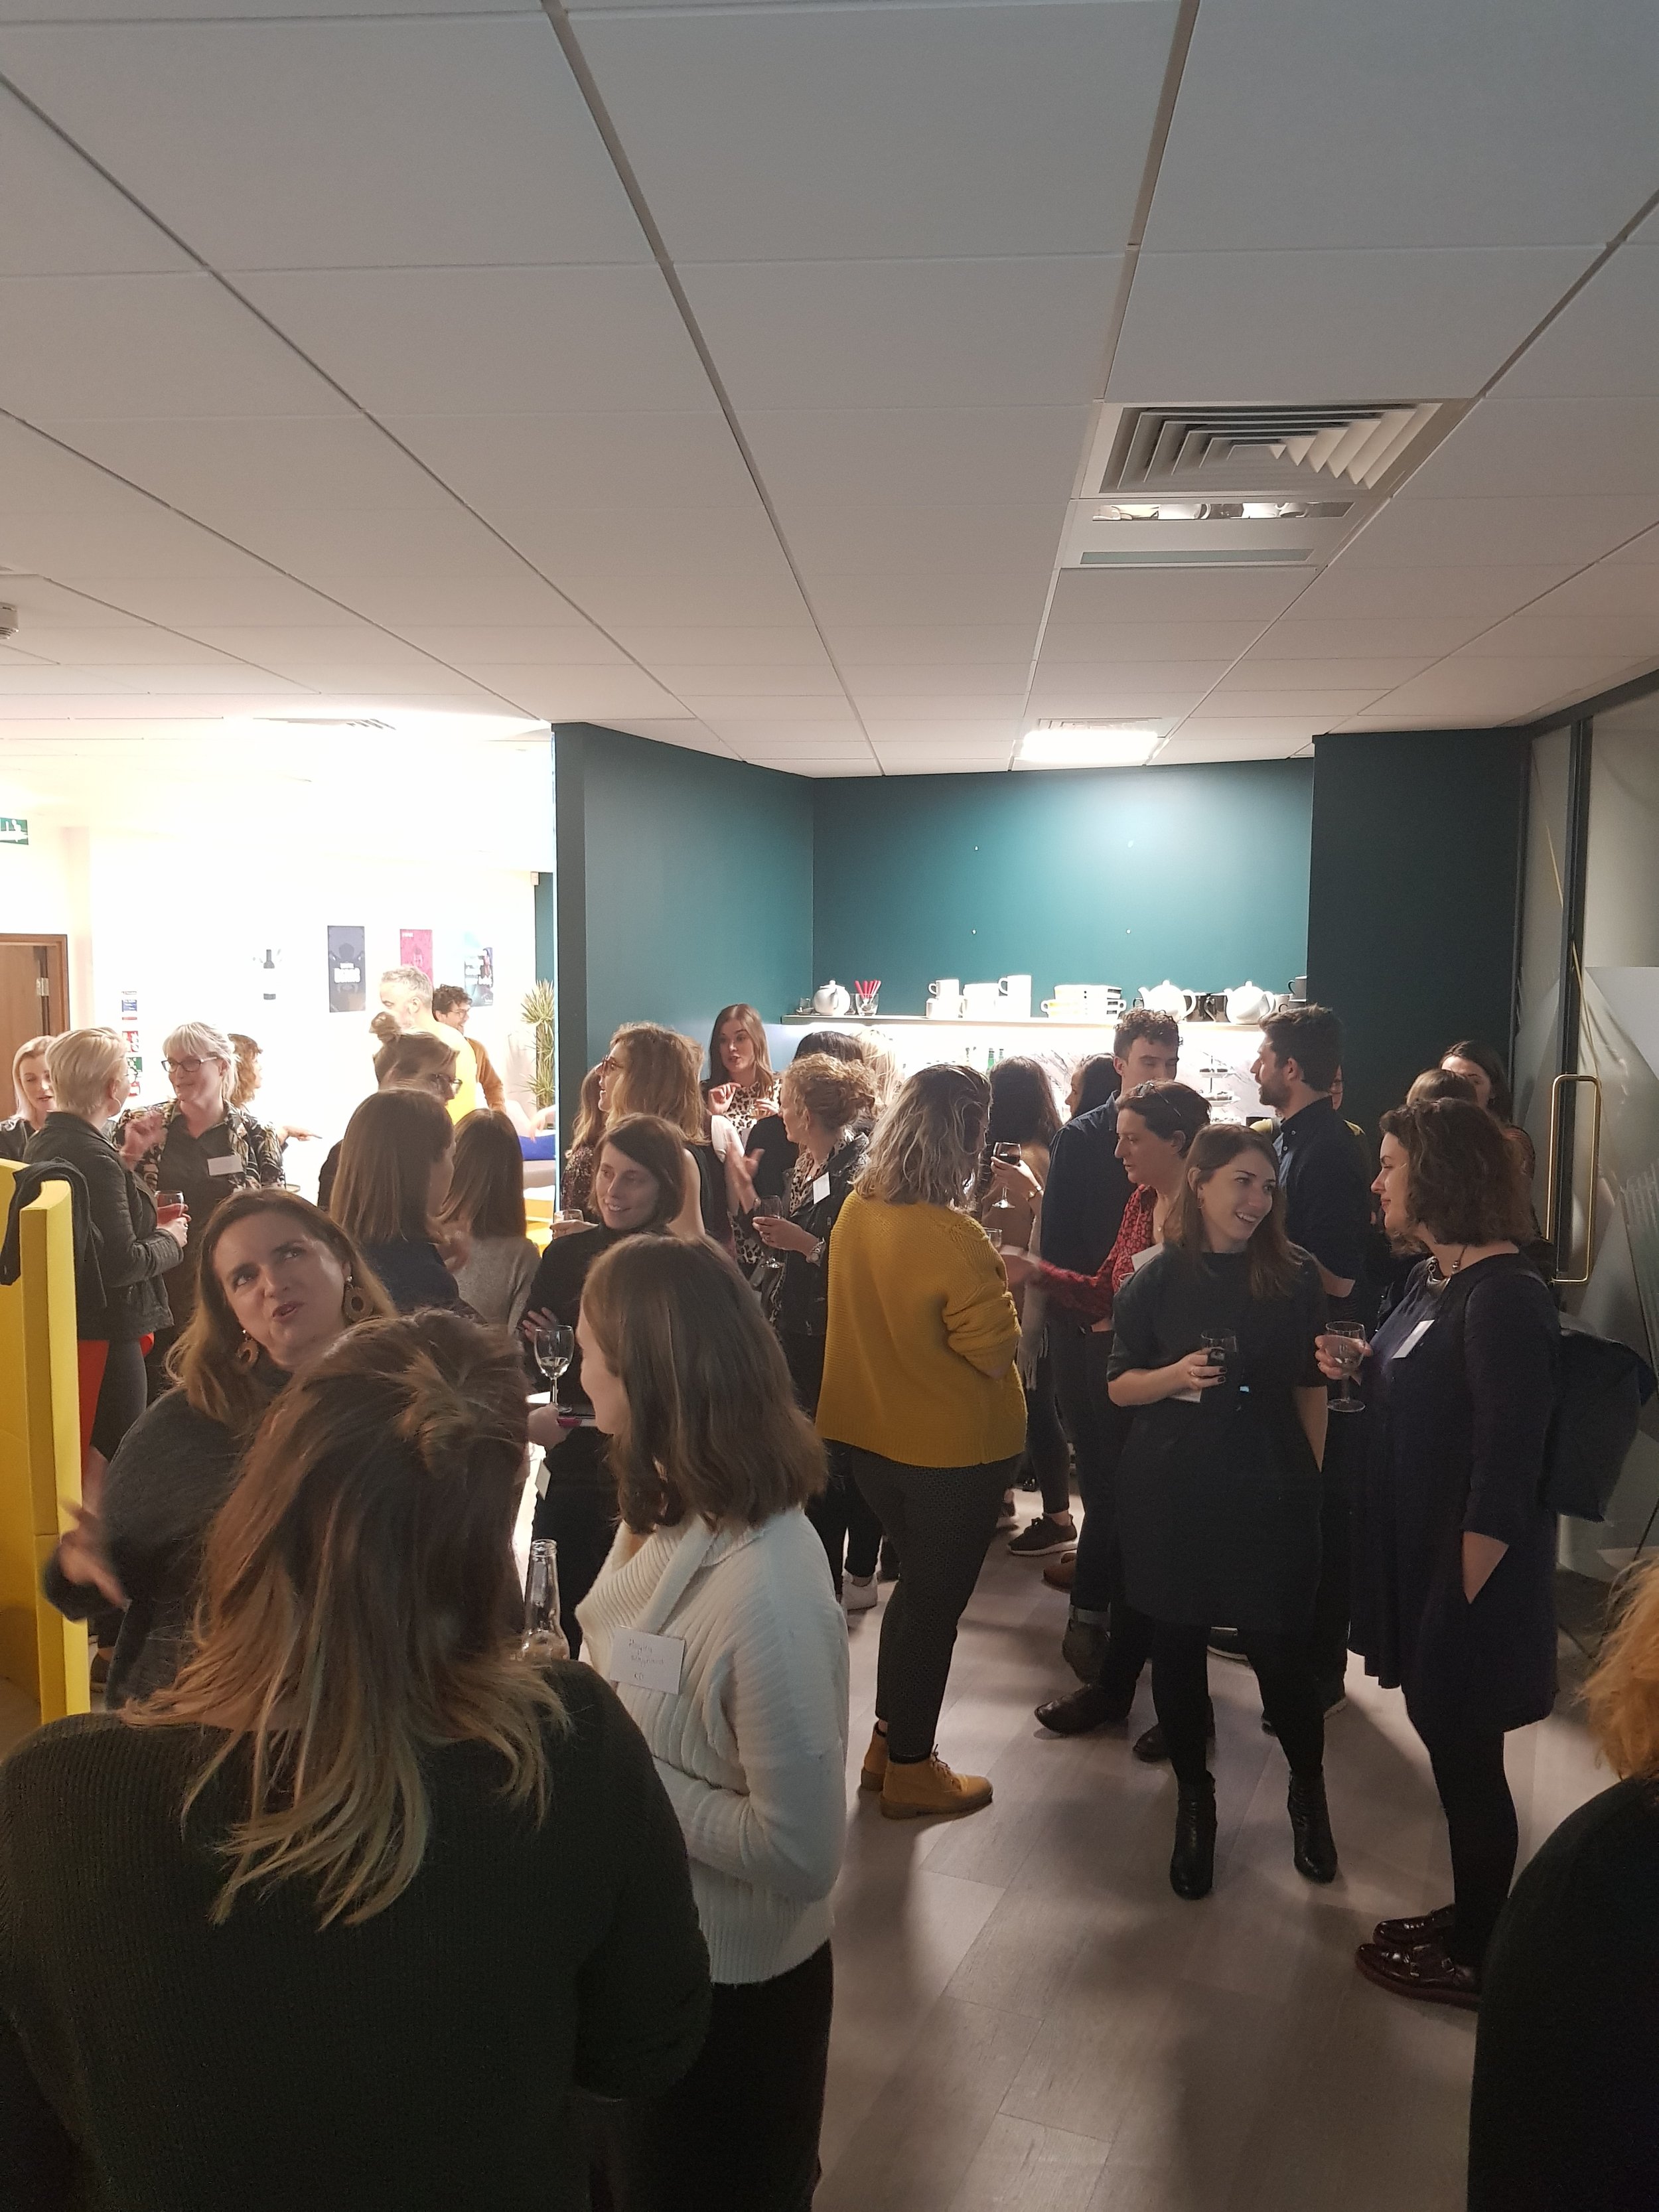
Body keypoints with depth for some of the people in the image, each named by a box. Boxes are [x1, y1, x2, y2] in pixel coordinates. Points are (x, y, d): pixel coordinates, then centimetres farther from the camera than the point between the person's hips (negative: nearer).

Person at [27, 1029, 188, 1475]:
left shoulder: (40, 1143, 9)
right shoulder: (94, 1158, -21)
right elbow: (119, 1264, -24)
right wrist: (170, 1240, -6)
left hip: (60, 1321, 10)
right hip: (102, 1333, -10)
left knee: (72, 1467, 20)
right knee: (109, 1472, -1)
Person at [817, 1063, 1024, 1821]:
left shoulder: (856, 1211, -5)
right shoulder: (955, 1240, -28)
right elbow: (996, 1354, -21)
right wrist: (1006, 1290, -5)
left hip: (872, 1434, 7)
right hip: (953, 1448, -7)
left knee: (918, 1582, 26)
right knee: (936, 1600, 13)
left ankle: (889, 1739, 38)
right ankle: (910, 1769, 28)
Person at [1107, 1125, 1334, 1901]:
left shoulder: (1294, 1276, -3)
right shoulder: (1156, 1279, -4)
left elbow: (1309, 1387, 5)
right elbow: (1120, 1386, 1)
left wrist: (1312, 1480, 3)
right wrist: (1177, 1376, -18)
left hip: (1269, 1494, -1)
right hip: (1168, 1493, 1)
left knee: (1281, 1652, 3)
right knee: (1177, 1648, 10)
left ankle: (1309, 1794, 31)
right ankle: (1194, 1801, 33)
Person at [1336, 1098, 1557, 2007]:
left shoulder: (1504, 1299, -22)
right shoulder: (1434, 1279, 6)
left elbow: (1505, 1473, -24)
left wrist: (1462, 1596, -20)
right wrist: (1358, 1373, -1)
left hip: (1468, 1574, -8)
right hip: (1416, 1552, 9)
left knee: (1466, 1758, 7)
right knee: (1451, 1748, 20)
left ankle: (1474, 1959, 25)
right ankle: (1468, 1915, 37)